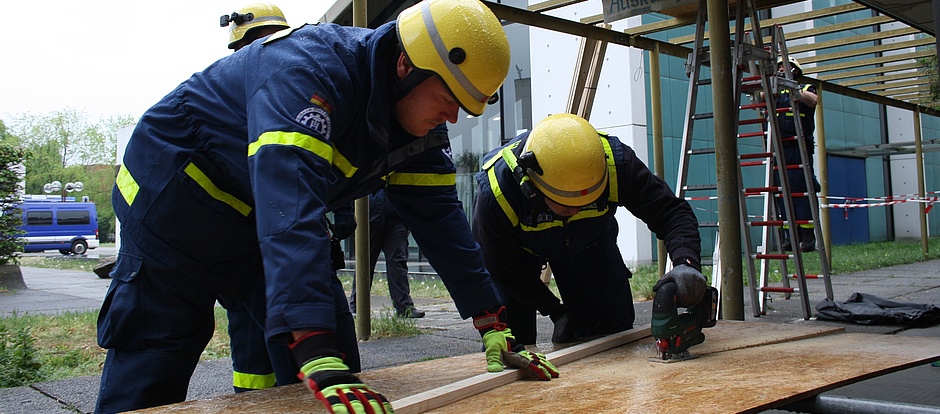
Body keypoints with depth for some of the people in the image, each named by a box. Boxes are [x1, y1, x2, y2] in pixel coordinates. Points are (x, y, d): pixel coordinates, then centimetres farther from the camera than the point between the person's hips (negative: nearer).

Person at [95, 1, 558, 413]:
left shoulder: (419, 123, -10)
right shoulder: (307, 69, -35)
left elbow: (439, 217, -6)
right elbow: (289, 209, -47)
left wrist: (494, 328, -8)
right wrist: (318, 362, -54)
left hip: (259, 222, 7)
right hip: (176, 202, -7)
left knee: (337, 361, 0)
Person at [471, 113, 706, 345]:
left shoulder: (616, 162, -37)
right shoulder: (497, 189, -40)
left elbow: (671, 212, -28)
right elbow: (503, 271, -23)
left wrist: (686, 262, -49)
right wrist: (555, 311, -19)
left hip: (589, 240, 2)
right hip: (516, 247, -2)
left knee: (613, 330, -1)